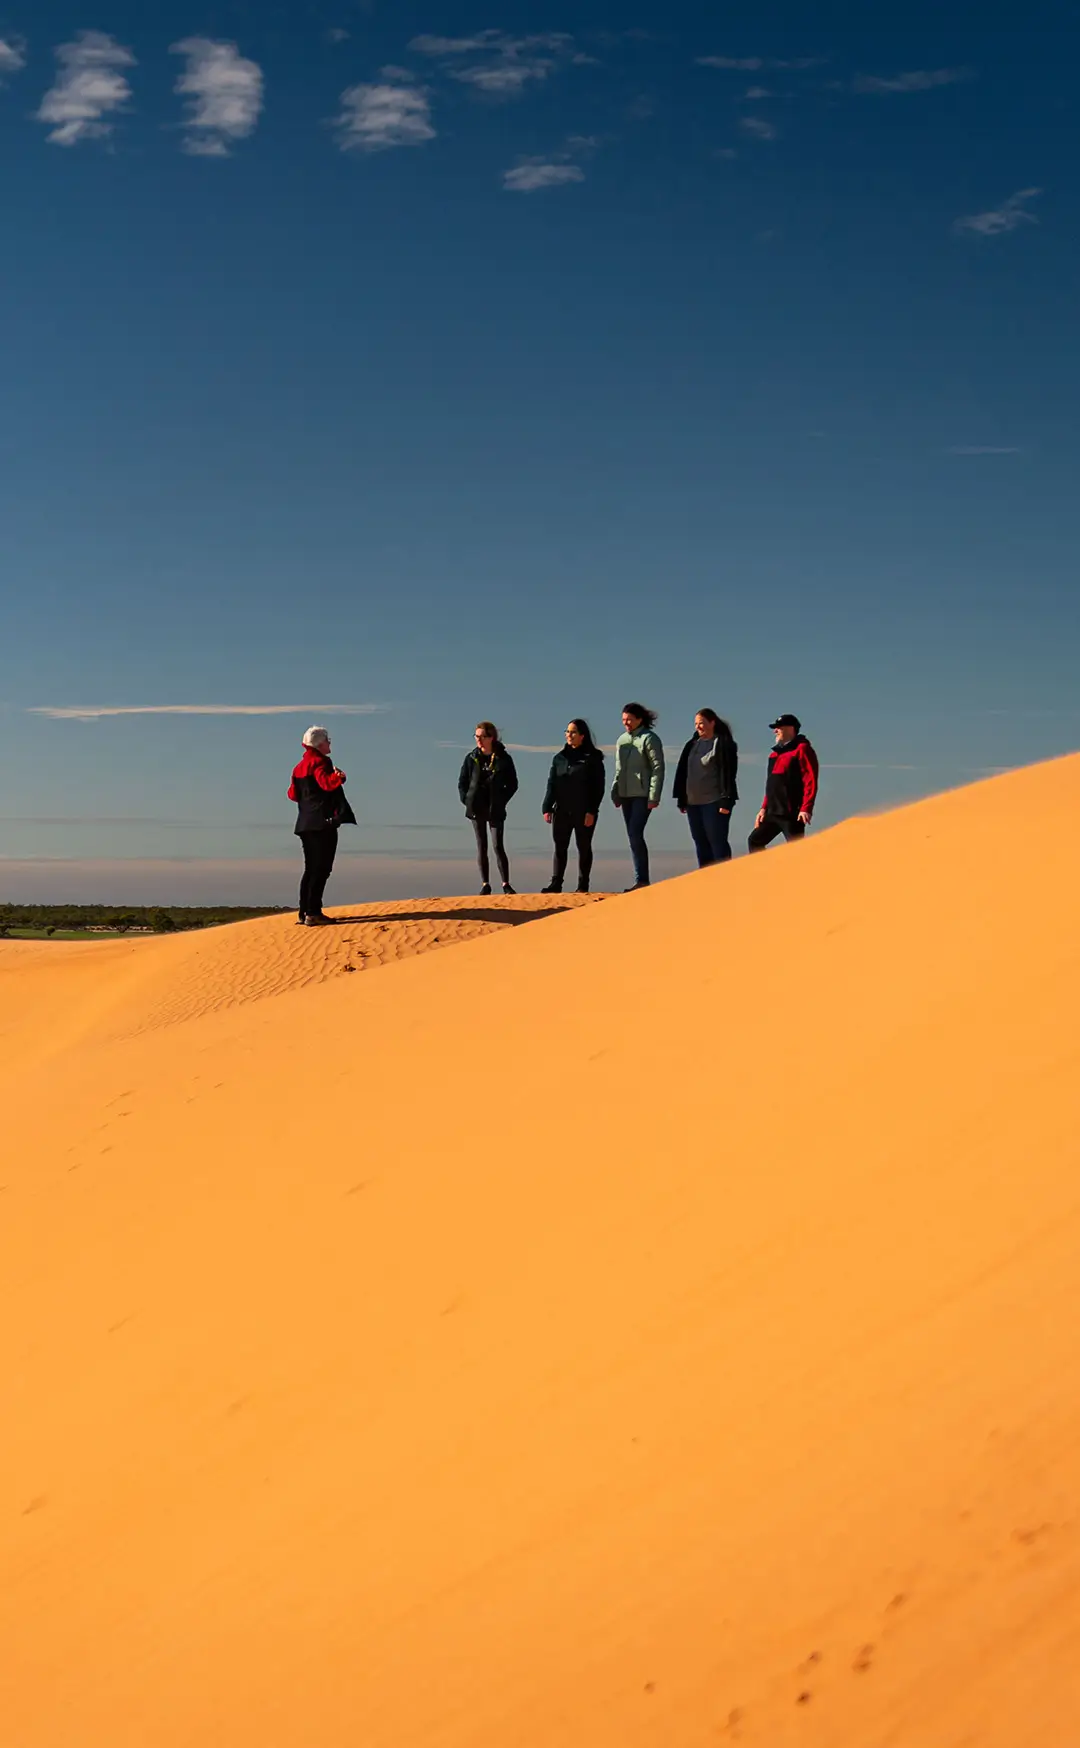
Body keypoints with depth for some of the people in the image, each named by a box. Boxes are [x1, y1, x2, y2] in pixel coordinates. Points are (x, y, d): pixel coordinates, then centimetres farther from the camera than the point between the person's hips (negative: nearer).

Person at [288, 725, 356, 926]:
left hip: (306, 823, 9)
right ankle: (312, 913, -13)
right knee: (321, 868, -9)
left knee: (311, 869, 13)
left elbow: (293, 794, 21)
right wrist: (338, 777, -43)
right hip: (324, 822, -9)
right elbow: (327, 783, -27)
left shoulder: (300, 766, 17)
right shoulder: (320, 762, -8)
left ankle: (304, 912, 12)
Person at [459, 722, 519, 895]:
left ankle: (506, 884, -3)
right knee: (481, 847, 5)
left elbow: (512, 784, 4)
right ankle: (485, 884, 10)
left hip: (495, 810, -3)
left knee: (498, 846, -8)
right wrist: (467, 800, -1)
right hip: (476, 808, 3)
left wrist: (501, 801, -4)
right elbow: (462, 782, 11)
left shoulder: (503, 758, -2)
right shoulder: (471, 758, 5)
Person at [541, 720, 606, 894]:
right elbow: (551, 784, 10)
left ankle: (583, 885, 8)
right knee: (560, 847, 3)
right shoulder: (560, 758, 11)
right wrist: (547, 808, 0)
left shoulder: (593, 758, -2)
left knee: (584, 847, 3)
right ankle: (556, 883, 6)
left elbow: (599, 787, -5)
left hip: (584, 812, -4)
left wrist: (592, 811, -13)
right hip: (562, 811, 4)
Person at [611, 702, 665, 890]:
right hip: (626, 795, 7)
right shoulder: (621, 739, 14)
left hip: (643, 795, -7)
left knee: (636, 835, -15)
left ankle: (641, 880, -11)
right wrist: (615, 792, 13)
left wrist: (654, 796, -17)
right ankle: (641, 880, 11)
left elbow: (658, 768, -11)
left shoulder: (649, 739, -7)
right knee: (633, 837, 7)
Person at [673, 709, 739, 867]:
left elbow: (728, 773, -11)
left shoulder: (723, 744, -5)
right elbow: (682, 772, 17)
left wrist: (726, 800, -17)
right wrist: (681, 799, 12)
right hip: (693, 802, 7)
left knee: (717, 842, -7)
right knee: (701, 843, 9)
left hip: (714, 802, -7)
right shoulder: (692, 745, 15)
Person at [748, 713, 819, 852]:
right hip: (773, 812, 10)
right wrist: (764, 808, 18)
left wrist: (806, 808, -24)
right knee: (755, 840, 13)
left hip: (792, 813, -10)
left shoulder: (802, 749, -7)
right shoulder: (775, 754, 20)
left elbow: (810, 781, -15)